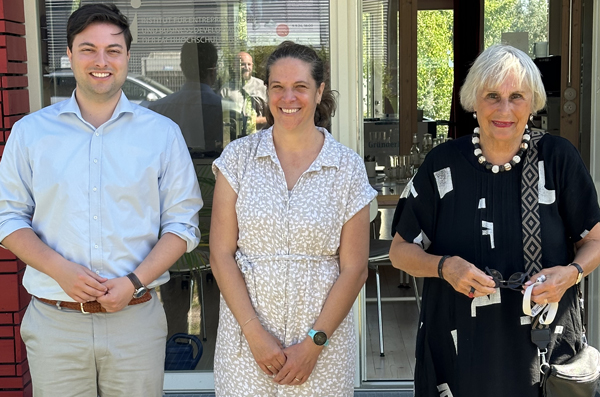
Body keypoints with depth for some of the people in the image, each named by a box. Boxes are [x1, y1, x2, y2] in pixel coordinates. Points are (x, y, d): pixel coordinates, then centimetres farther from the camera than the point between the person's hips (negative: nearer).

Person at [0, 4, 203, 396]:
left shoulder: (162, 133, 3)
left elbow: (182, 224, 2)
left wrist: (135, 282, -12)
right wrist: (60, 269, -12)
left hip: (136, 320, 0)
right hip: (54, 323, 1)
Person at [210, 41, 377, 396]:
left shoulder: (348, 167, -2)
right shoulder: (239, 157, 0)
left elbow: (354, 269, -3)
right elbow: (221, 254, -3)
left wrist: (314, 343, -9)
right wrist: (255, 333, -10)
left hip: (322, 331, 0)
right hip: (245, 332, 1)